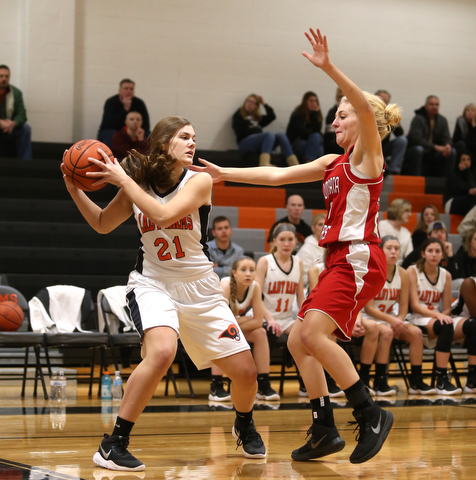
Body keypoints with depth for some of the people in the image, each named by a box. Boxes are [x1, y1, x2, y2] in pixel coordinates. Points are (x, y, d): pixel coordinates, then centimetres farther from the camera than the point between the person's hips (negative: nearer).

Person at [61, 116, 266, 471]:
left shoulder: (199, 181, -9)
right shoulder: (138, 182, -2)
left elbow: (164, 215, -27)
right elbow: (102, 224, 13)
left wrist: (123, 179, -22)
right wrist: (74, 189, 0)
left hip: (200, 288, 1)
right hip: (153, 284, -1)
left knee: (246, 372, 1)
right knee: (162, 351, -33)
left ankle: (244, 425, 37)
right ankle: (113, 444, -23)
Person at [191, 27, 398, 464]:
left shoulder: (367, 155, -3)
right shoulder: (333, 163, 20)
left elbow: (366, 108, -23)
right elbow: (277, 175, 21)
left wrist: (328, 68, -34)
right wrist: (225, 174, 17)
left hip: (359, 259, -9)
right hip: (340, 260, 9)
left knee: (314, 334, -20)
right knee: (298, 341, 5)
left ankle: (370, 415, -14)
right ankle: (325, 431, 8)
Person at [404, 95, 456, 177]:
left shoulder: (442, 120, 6)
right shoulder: (418, 119, -15)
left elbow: (446, 138, 3)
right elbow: (416, 139, -26)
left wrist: (448, 145, -25)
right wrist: (435, 147, -31)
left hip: (431, 154, 6)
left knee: (452, 152, -12)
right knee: (418, 149, -40)